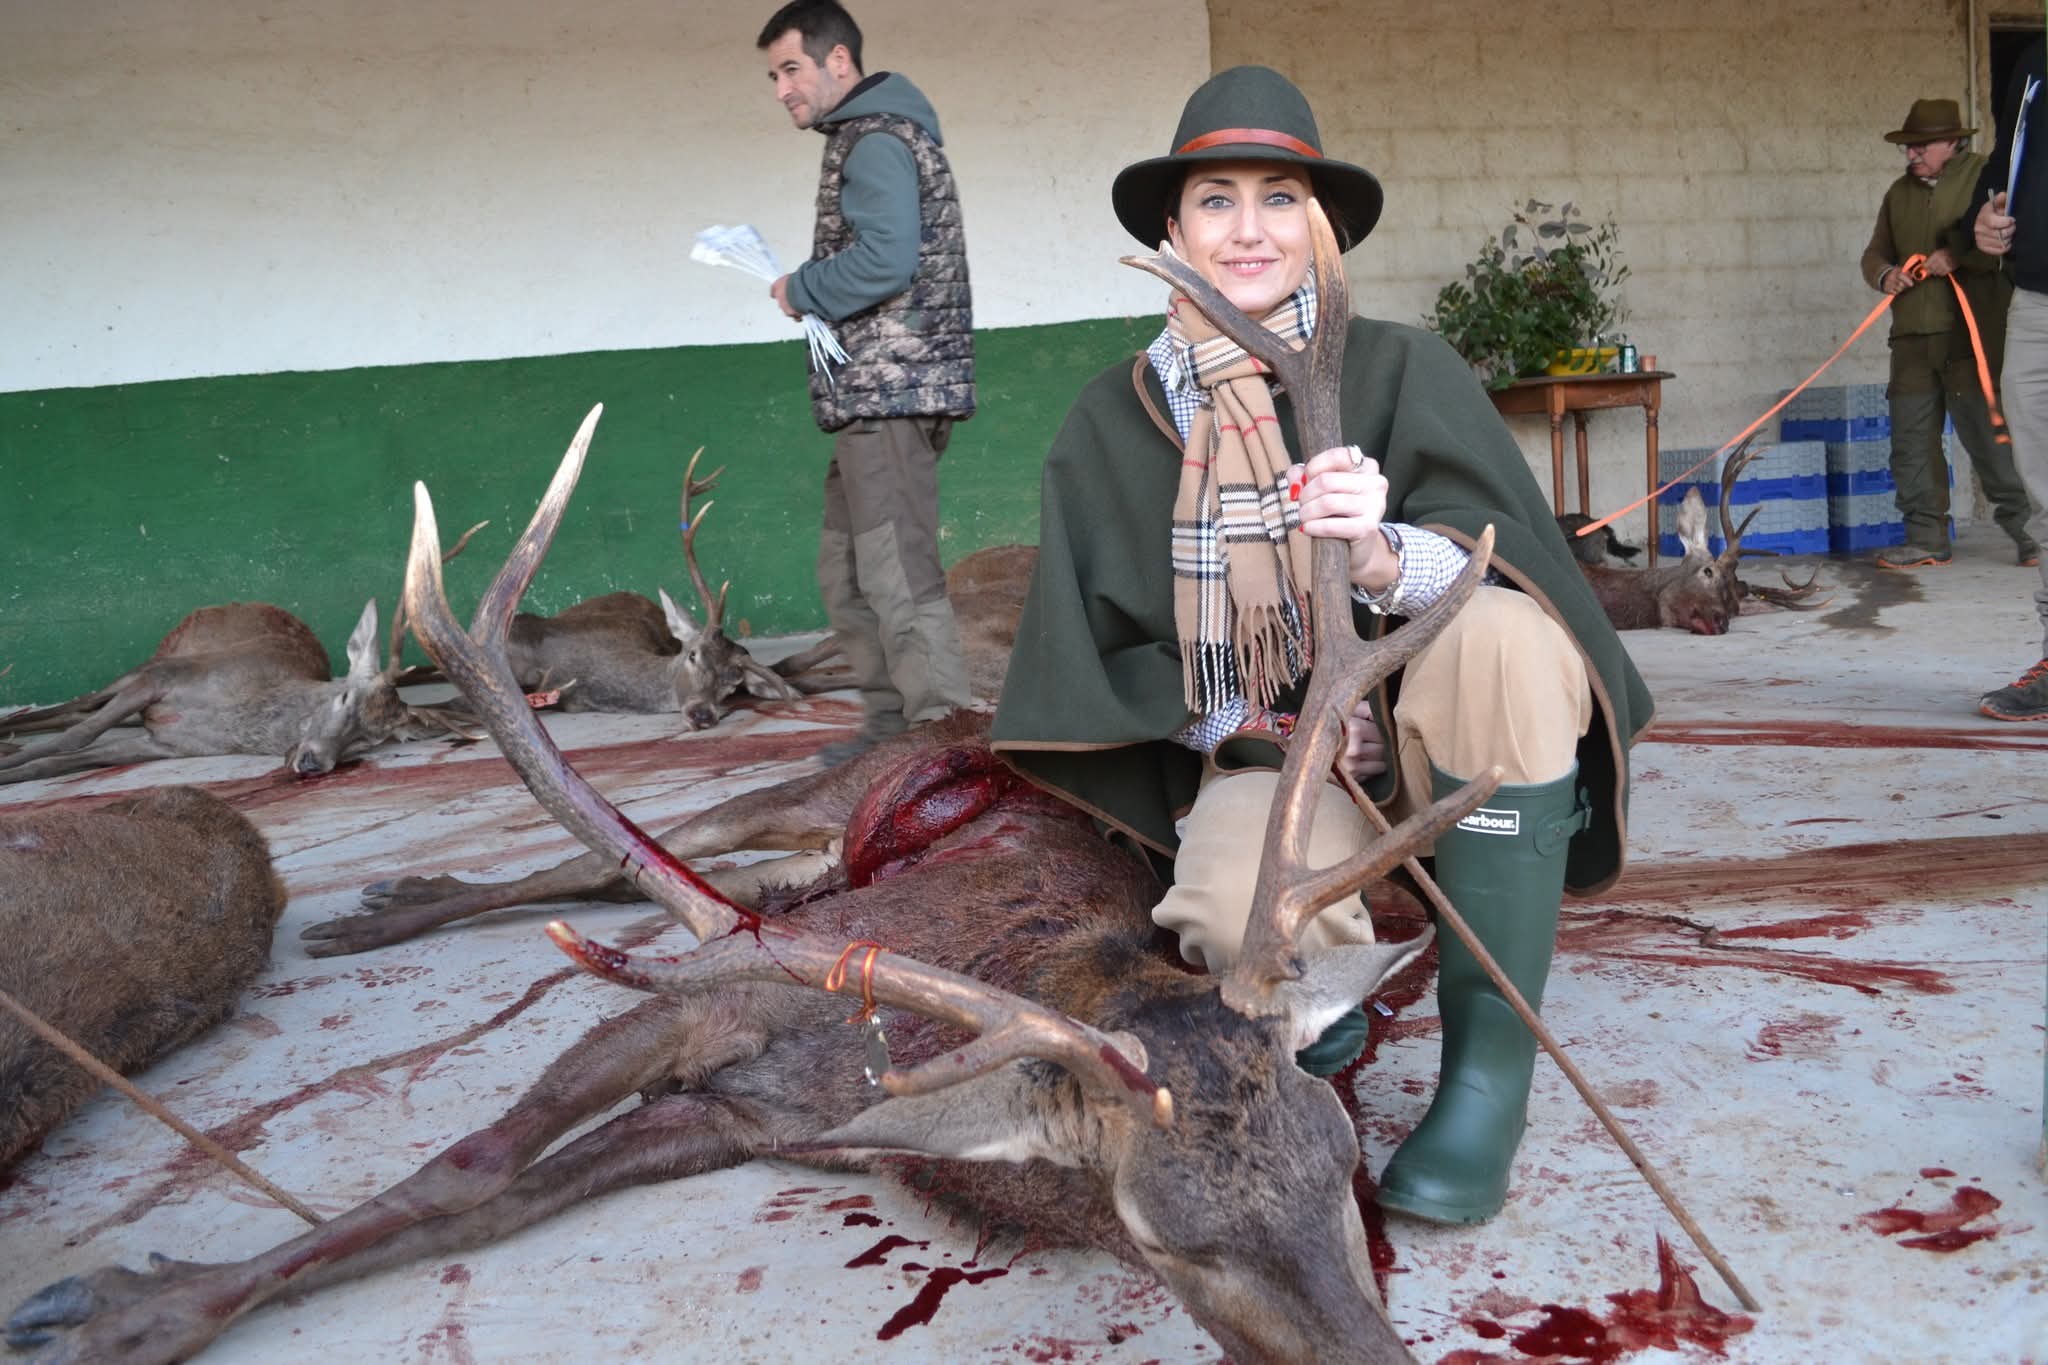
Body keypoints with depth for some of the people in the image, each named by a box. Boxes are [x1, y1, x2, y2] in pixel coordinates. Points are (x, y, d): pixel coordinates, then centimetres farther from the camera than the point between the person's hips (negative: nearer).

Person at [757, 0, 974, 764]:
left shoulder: (875, 141, -9)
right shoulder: (866, 139, 22)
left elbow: (885, 259, -23)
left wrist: (801, 292, -9)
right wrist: (811, 295, 10)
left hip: (890, 388, -11)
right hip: (872, 390, 11)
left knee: (897, 574, -11)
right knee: (847, 574, 14)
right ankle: (890, 725, 21)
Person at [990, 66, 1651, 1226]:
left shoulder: (1402, 368, -6)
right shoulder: (1117, 422, 0)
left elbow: (1494, 577, -17)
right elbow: (1112, 652, 5)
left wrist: (1382, 557, -38)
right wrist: (1231, 728, -11)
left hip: (1439, 734, 0)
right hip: (1264, 753, 1)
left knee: (1497, 637, -35)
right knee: (1238, 921, -34)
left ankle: (1492, 1061, -21)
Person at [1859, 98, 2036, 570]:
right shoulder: (1900, 191, 17)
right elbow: (1875, 252, 21)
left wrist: (1958, 257, -21)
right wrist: (1884, 274, 0)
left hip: (1972, 336, -6)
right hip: (1913, 340, 6)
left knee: (1988, 435, -7)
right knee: (1911, 443, 4)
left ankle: (2025, 530, 5)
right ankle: (1927, 540, 11)